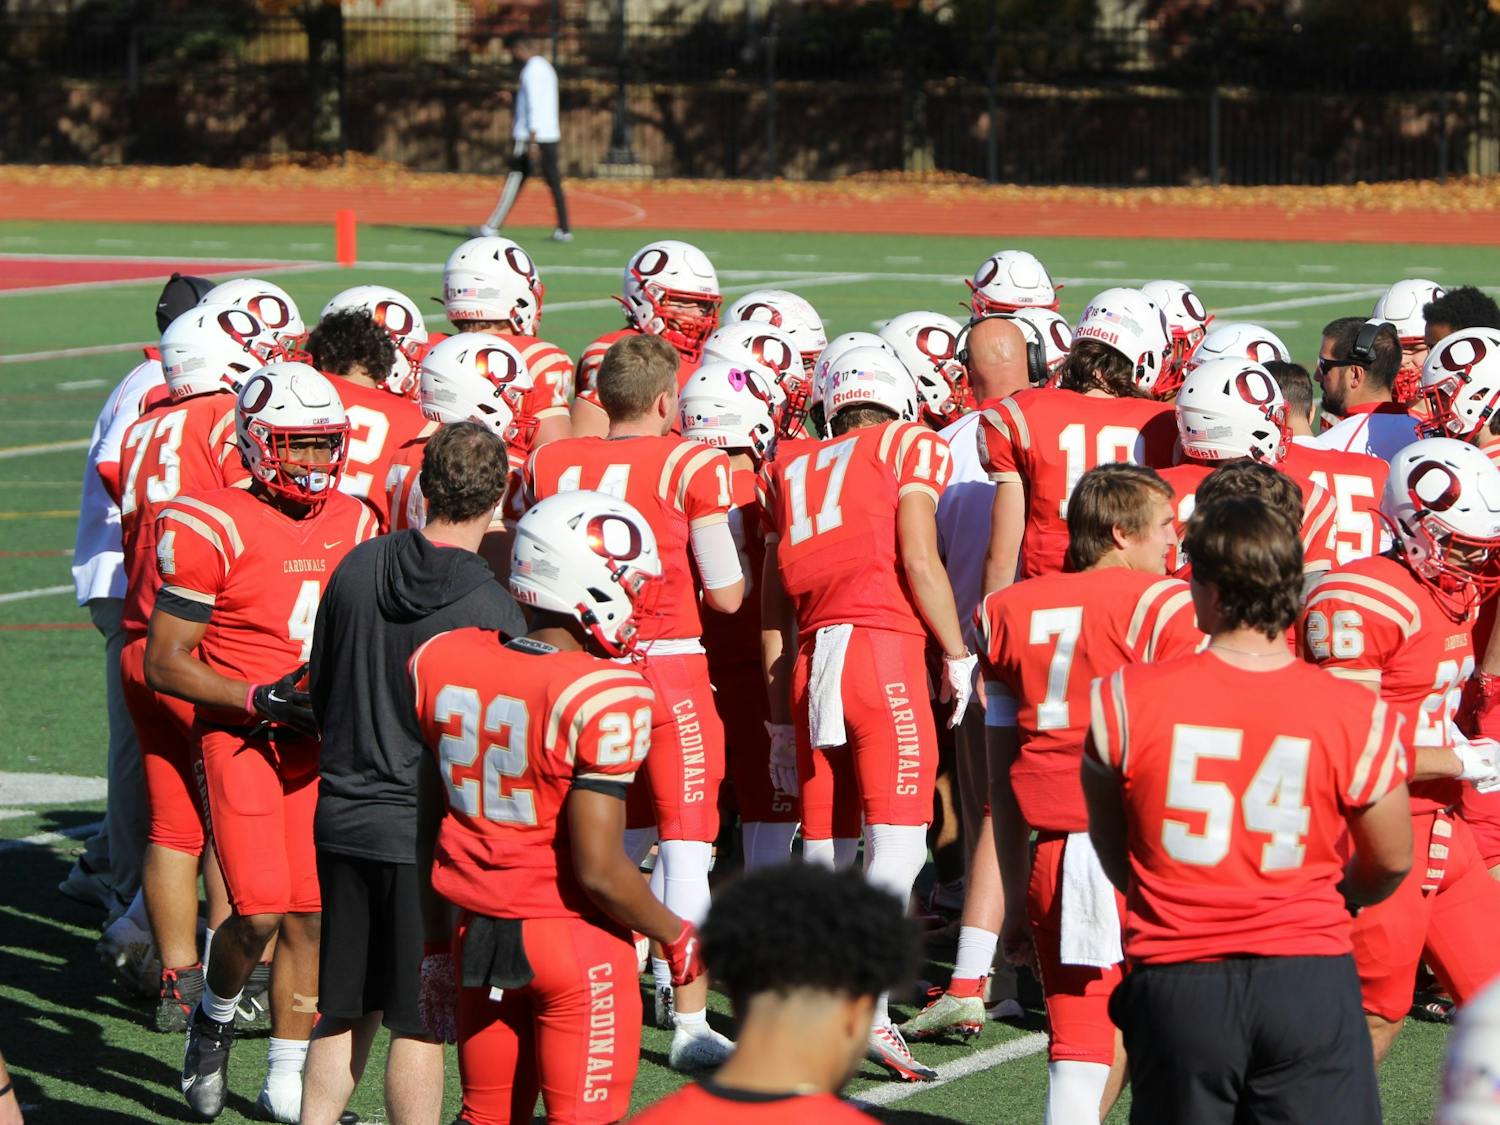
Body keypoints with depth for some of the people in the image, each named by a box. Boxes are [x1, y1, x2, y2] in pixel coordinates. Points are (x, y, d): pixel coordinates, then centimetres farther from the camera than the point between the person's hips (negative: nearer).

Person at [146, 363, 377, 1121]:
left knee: (311, 916, 4)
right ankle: (213, 1018, 16)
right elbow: (164, 663, -10)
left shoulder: (352, 524, 7)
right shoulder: (215, 527, -12)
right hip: (239, 740, -6)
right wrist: (258, 698, -19)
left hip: (319, 743, 6)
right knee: (260, 912, -15)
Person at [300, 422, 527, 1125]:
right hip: (424, 831, -5)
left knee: (345, 1012, 16)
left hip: (343, 817, 5)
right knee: (421, 1020, 4)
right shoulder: (493, 611, -16)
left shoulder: (358, 567, 0)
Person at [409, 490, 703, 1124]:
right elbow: (599, 872, -21)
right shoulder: (603, 696, -20)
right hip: (573, 939, -6)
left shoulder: (441, 662, -2)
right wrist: (677, 938, -5)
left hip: (477, 930, 6)